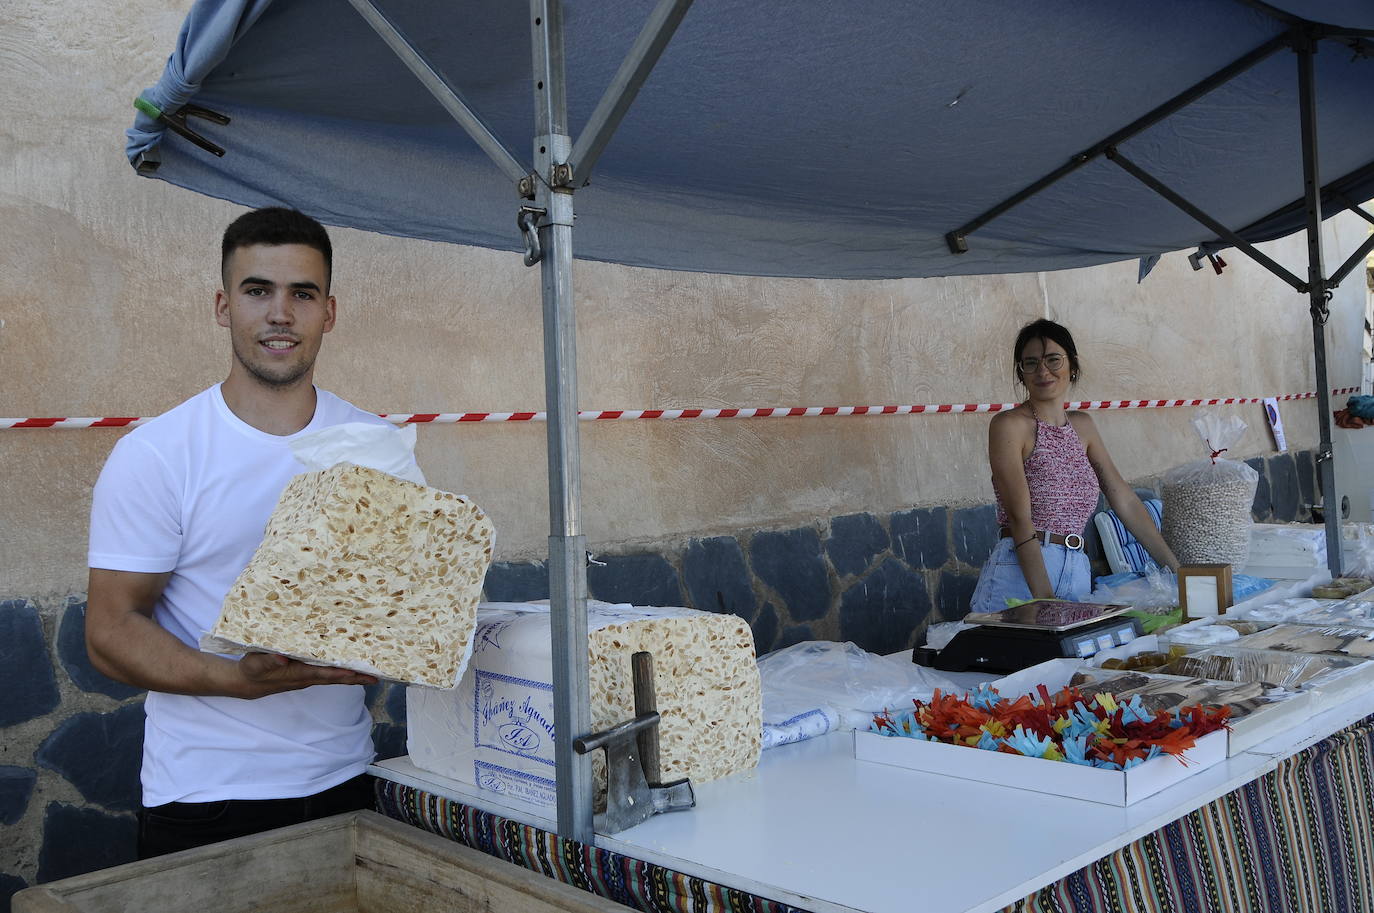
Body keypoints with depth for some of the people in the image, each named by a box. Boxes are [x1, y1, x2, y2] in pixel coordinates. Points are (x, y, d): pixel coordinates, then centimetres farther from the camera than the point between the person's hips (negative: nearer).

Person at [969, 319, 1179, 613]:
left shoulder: (1082, 426, 15)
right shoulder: (1009, 424, -6)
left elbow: (1125, 501, 16)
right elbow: (1020, 518, -14)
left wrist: (1176, 569, 13)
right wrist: (1044, 600, -21)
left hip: (1078, 574, 6)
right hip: (1020, 573, -6)